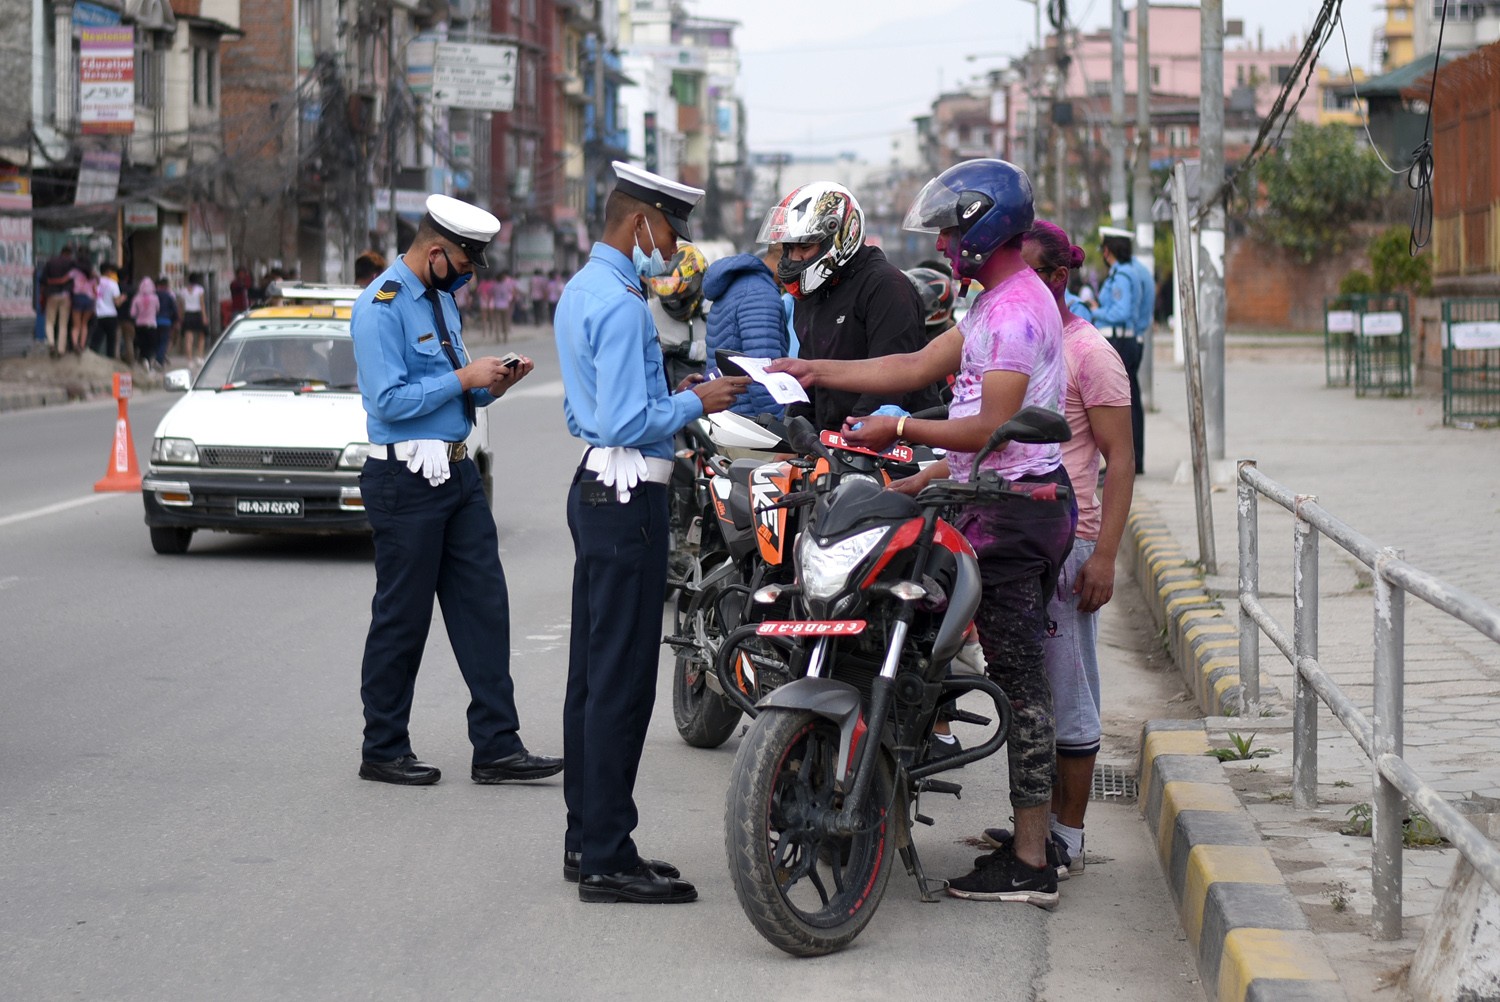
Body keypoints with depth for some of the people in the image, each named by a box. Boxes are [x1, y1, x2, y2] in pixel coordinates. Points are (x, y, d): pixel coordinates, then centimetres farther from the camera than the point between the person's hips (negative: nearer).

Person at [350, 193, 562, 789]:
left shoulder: (441, 298, 15)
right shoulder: (382, 305, -14)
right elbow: (390, 400, -22)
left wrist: (492, 386, 3)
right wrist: (465, 378, -18)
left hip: (457, 472, 9)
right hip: (407, 481, -9)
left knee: (483, 606, 4)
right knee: (402, 619, 0)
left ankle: (496, 746, 6)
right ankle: (383, 751, 12)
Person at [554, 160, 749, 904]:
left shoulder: (580, 291, 15)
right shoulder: (620, 304, -17)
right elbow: (627, 425, -23)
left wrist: (670, 398, 14)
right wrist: (696, 402, -9)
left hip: (597, 491, 11)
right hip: (628, 500, -11)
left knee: (592, 674, 13)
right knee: (622, 681, -8)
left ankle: (586, 838, 20)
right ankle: (607, 858, -6)